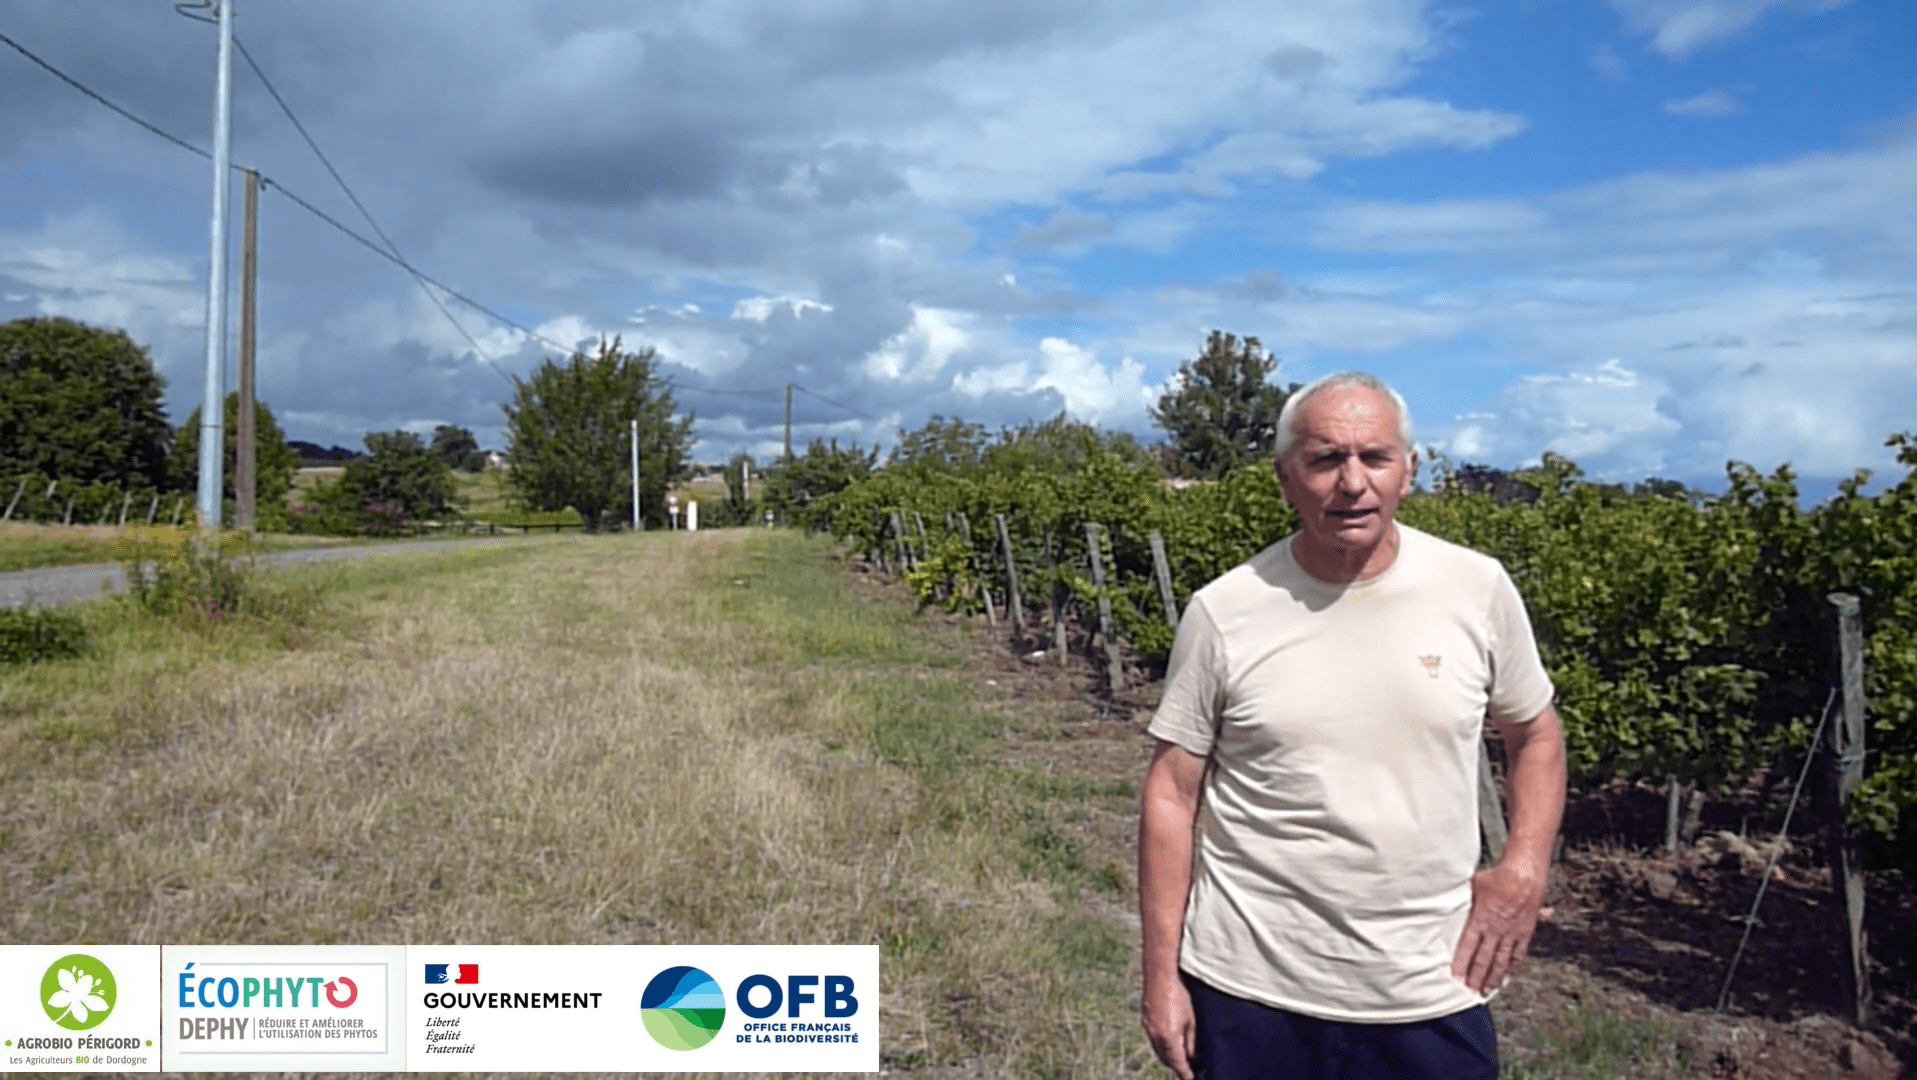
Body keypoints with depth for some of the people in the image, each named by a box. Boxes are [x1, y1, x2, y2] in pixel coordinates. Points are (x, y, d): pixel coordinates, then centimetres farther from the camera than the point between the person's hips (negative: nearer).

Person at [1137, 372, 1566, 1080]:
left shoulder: (1478, 590, -5)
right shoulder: (1222, 614, -9)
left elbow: (1535, 736, 11)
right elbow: (1172, 793, -3)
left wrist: (1524, 872, -4)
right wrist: (1161, 975, -2)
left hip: (1432, 991, 1)